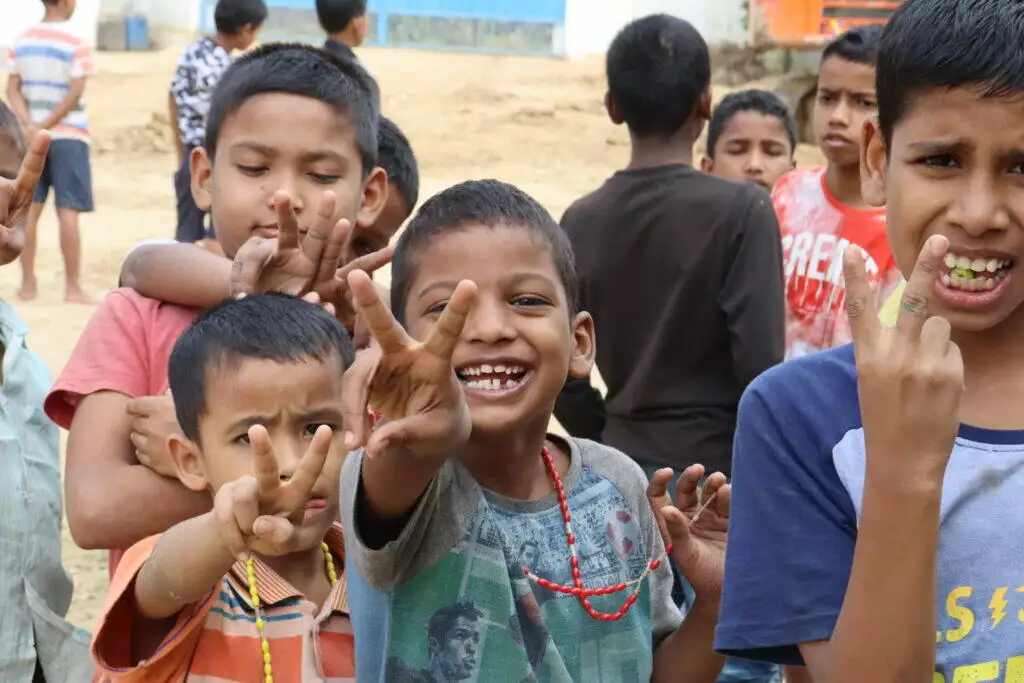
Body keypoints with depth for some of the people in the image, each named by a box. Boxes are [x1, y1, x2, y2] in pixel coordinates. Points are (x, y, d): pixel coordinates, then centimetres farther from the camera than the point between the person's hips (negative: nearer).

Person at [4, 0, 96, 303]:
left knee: (29, 209, 8)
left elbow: (12, 89, 0)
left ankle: (28, 283, 10)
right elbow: (75, 93, -17)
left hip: (32, 137, 5)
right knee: (68, 212, -3)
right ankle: (72, 286, -2)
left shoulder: (22, 41, 5)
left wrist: (30, 126, -9)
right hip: (69, 136, -5)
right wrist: (46, 126, -11)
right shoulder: (75, 44, -11)